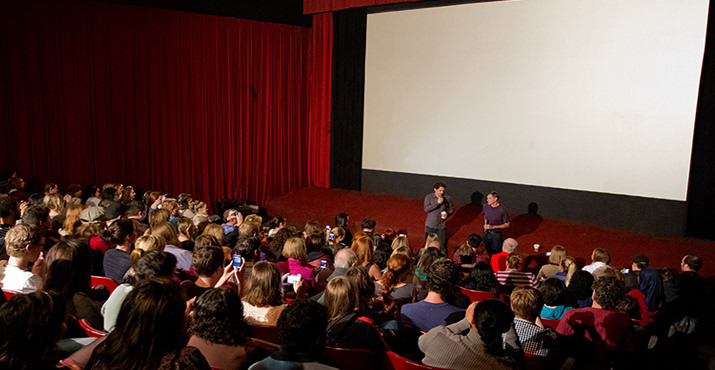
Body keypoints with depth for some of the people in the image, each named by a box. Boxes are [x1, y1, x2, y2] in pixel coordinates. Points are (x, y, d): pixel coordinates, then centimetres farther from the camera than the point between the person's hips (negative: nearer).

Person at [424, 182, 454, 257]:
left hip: (442, 226, 0)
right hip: (430, 225, 1)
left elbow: (452, 209, 11)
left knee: (443, 244, -3)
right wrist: (437, 203, -23)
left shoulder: (447, 198, -3)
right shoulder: (428, 197, -5)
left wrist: (448, 214, -10)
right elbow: (426, 209, -16)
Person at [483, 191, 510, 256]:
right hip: (486, 233, 5)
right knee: (489, 254, 17)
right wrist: (485, 225, 7)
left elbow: (507, 224, -13)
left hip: (496, 235, -5)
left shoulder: (502, 210, -18)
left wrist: (493, 227, -20)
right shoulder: (485, 207, -2)